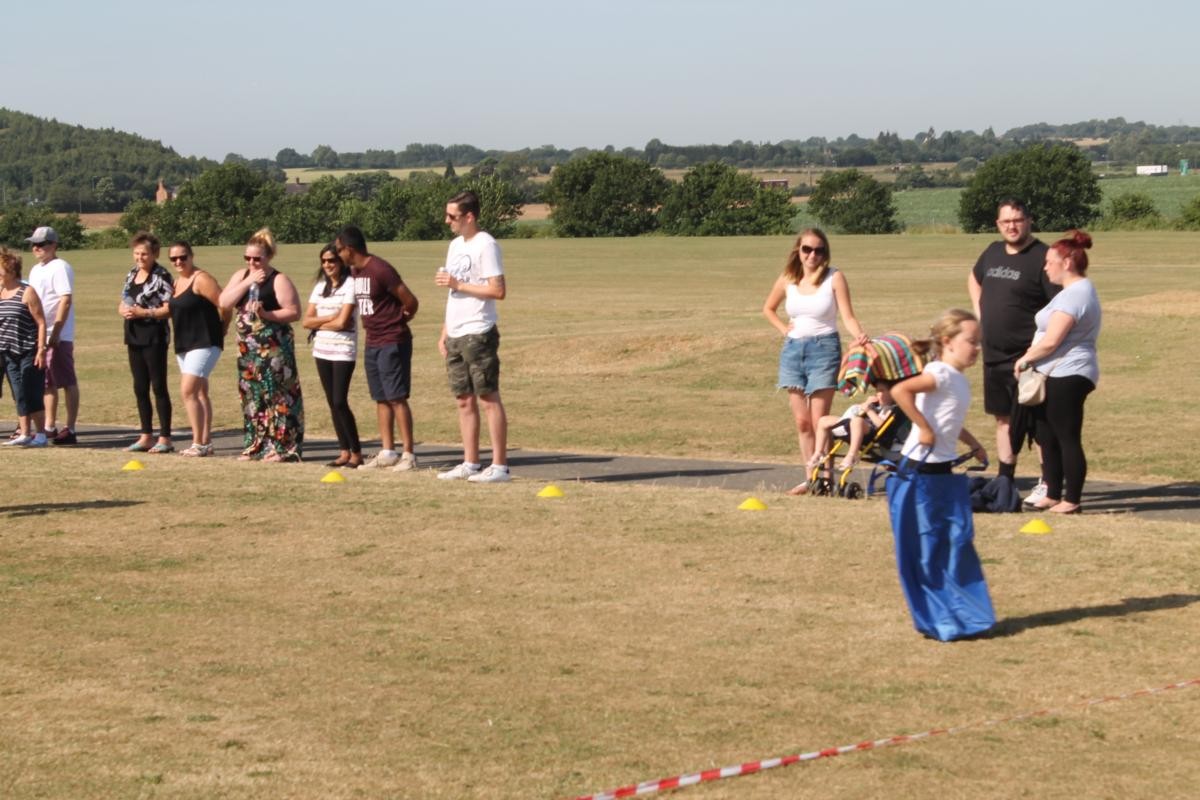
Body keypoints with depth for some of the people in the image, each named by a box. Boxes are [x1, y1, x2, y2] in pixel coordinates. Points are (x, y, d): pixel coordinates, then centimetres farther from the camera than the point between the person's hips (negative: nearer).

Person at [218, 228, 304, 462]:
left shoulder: (279, 280, -7)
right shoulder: (240, 276, 11)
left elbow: (294, 312, -12)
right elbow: (224, 303, -3)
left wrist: (266, 315, -22)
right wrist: (248, 282, -10)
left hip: (274, 348, -7)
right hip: (248, 347, 7)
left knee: (277, 397, -7)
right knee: (251, 398, 10)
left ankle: (282, 447, -4)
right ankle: (256, 446, 18)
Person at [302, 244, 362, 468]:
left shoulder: (350, 285, -7)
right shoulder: (320, 286, 12)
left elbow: (342, 322, -15)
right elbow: (307, 320, 5)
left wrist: (319, 324, -1)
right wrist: (331, 318, -8)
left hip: (343, 351, -7)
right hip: (322, 350, 7)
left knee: (340, 402, -11)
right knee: (332, 403, 6)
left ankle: (356, 452, -3)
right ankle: (344, 452, 11)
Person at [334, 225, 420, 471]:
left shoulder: (380, 270, -17)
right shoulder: (355, 271, 10)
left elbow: (410, 301, -14)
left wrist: (399, 320, 4)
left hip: (392, 343, -9)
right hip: (372, 343, 9)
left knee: (396, 398, -8)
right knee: (381, 399, 10)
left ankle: (408, 454, -5)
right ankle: (387, 452, 15)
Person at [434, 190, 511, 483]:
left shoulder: (485, 245, -11)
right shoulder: (455, 245, 15)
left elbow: (498, 291, -18)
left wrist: (459, 284, -16)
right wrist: (445, 332, 16)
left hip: (478, 335, -9)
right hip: (456, 336, 9)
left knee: (488, 399, -5)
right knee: (464, 400, 10)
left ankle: (499, 466, -3)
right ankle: (470, 464, 16)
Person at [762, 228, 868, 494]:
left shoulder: (834, 278, -4)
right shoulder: (787, 280, 6)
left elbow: (848, 316, -8)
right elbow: (768, 309, 23)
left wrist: (860, 335, -27)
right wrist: (783, 328, 6)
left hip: (823, 349, -4)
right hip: (793, 350, 4)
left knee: (818, 421, -7)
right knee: (802, 421, 4)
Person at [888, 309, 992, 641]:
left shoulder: (959, 379, 13)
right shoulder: (941, 373, -16)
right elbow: (900, 391, -33)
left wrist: (974, 444, 19)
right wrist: (925, 429, -27)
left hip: (944, 473, 9)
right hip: (920, 473, -9)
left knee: (958, 542, 10)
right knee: (925, 549, 0)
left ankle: (964, 613, 17)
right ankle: (936, 620, 7)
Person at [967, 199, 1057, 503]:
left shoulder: (1041, 257, -13)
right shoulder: (993, 252, 10)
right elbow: (974, 279, 32)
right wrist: (979, 313, 17)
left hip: (1026, 357, -8)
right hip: (993, 354, 8)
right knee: (1004, 419, 15)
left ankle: (1048, 484, 1)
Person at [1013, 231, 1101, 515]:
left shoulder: (1075, 295, -17)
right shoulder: (1079, 290, 18)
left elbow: (1051, 341, -20)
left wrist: (1025, 359, -6)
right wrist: (1031, 357, 16)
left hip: (1067, 376, -11)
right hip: (1059, 375, 11)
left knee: (1067, 438, -5)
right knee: (1048, 437, 14)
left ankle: (1071, 501, -1)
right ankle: (1053, 494, 21)